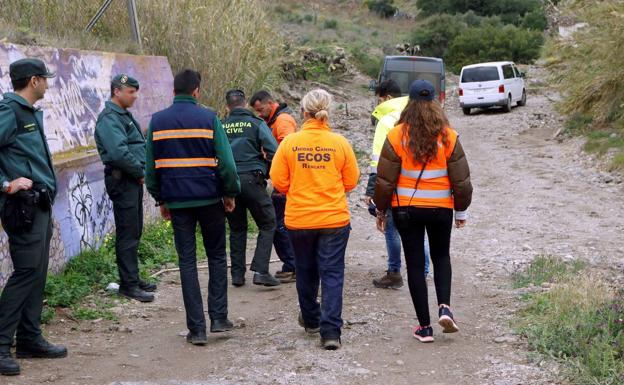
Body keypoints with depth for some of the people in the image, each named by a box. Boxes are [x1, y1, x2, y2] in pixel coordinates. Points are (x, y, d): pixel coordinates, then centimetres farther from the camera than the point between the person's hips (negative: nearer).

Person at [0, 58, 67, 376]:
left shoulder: (31, 112, 16)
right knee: (26, 272, -11)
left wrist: (47, 190, 14)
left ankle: (30, 339, 20)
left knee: (37, 274, 12)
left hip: (40, 204, 9)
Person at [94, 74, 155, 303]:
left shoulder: (124, 115, 17)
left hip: (133, 180, 10)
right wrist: (140, 172, -14)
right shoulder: (109, 118, -15)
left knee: (134, 231, 14)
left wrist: (142, 171, 6)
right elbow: (119, 153, -25)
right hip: (122, 180, -10)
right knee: (128, 234, -7)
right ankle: (128, 284, -2)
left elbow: (139, 146, 22)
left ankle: (132, 278, 23)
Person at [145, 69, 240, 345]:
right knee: (217, 257, 15)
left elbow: (151, 166, 7)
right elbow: (225, 161, -8)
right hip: (209, 198, -2)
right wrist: (230, 193, 4)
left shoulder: (157, 121, 3)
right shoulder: (208, 118, -6)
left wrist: (160, 199, 16)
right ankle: (218, 317, 10)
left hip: (177, 201, 2)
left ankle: (197, 328, 3)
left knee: (187, 261, 5)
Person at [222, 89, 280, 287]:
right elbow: (273, 152, -7)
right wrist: (268, 173, 8)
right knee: (267, 224, 6)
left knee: (236, 228, 15)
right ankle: (260, 270, -6)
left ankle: (237, 274, 14)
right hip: (251, 179, -3)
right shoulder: (256, 124, 0)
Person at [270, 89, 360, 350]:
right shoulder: (340, 143, -7)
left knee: (306, 270, 19)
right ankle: (330, 331, -6)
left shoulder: (290, 143, -8)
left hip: (299, 219, 1)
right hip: (335, 219, -1)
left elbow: (279, 182, -4)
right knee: (332, 273, 3)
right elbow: (351, 182, 2)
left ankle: (311, 319, 36)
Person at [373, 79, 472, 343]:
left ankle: (425, 327, 9)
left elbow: (385, 180, -6)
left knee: (415, 264, 7)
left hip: (406, 209, -1)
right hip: (441, 208, 1)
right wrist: (461, 211, 13)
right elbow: (461, 180, -1)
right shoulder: (448, 136, -5)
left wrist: (381, 210, 8)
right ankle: (444, 307, 1)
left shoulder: (396, 136, -9)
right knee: (441, 257, 22)